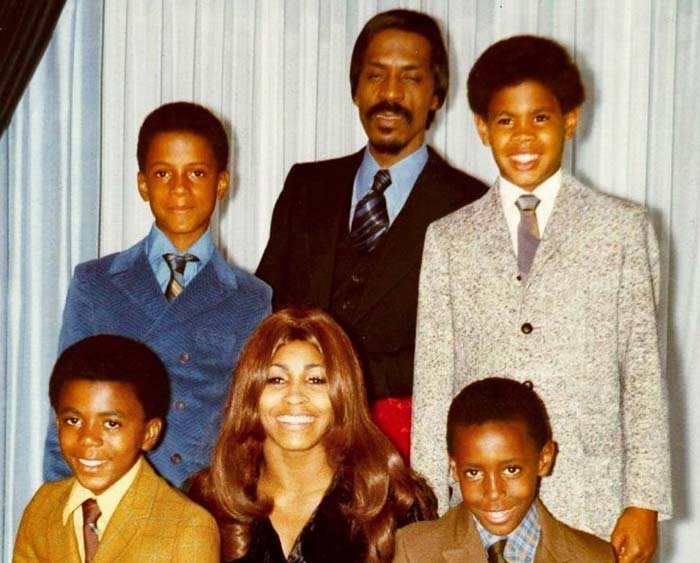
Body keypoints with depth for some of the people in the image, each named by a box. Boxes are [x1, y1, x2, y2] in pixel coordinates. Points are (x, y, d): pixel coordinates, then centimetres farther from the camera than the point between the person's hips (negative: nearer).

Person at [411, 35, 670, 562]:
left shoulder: (624, 227, 6)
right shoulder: (448, 239, 10)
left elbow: (644, 370, 3)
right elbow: (433, 383, 7)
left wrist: (645, 501, -3)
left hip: (592, 504, -1)